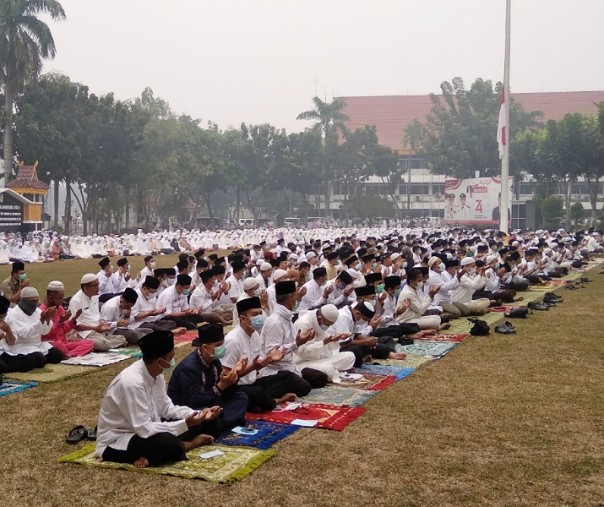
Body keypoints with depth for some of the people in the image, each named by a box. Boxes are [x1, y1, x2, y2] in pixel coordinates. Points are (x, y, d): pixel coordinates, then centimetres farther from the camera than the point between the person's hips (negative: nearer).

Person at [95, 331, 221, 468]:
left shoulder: (155, 373, -4)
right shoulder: (132, 382, -31)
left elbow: (166, 408, 5)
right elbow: (144, 430, -30)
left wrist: (197, 414, -9)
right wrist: (185, 424, -28)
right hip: (115, 442, -10)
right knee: (169, 444, -32)